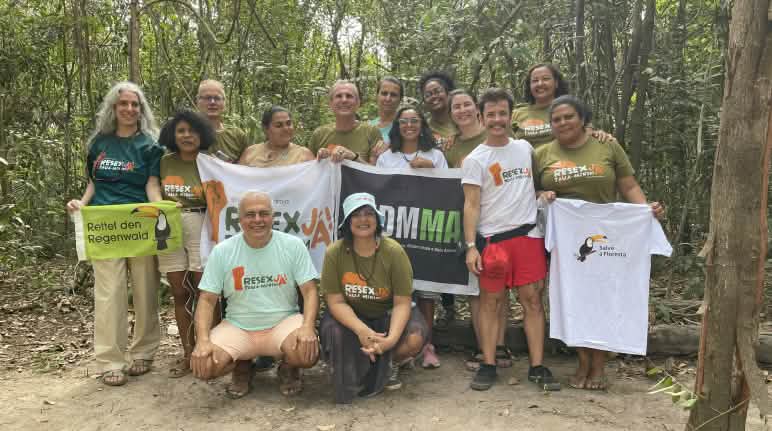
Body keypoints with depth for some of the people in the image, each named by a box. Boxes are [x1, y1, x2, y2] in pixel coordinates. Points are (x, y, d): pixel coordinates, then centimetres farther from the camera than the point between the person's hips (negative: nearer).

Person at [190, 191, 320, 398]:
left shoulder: (293, 246, -5)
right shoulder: (222, 251, -3)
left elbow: (310, 291, -7)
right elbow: (207, 300, -3)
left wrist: (307, 327, -26)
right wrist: (203, 340, -19)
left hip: (283, 322, -1)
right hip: (238, 327, 1)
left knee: (308, 354, -31)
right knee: (203, 365, -23)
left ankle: (288, 369, 9)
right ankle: (242, 369, 14)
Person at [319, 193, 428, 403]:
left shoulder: (394, 252, -19)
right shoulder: (334, 252, -16)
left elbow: (402, 303, -17)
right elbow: (336, 301, -15)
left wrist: (391, 338, -34)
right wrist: (361, 330, -32)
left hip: (388, 315, -1)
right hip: (351, 317, 1)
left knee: (415, 337, -29)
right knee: (332, 330, -31)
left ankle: (391, 365, 10)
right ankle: (349, 379, 4)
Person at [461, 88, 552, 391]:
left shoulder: (525, 148, 11)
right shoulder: (475, 159, -1)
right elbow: (471, 205, -5)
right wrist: (471, 246, -12)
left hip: (528, 233, 3)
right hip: (492, 238, -3)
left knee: (532, 298, 2)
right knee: (491, 301, 3)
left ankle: (537, 366, 9)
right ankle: (488, 365, 12)